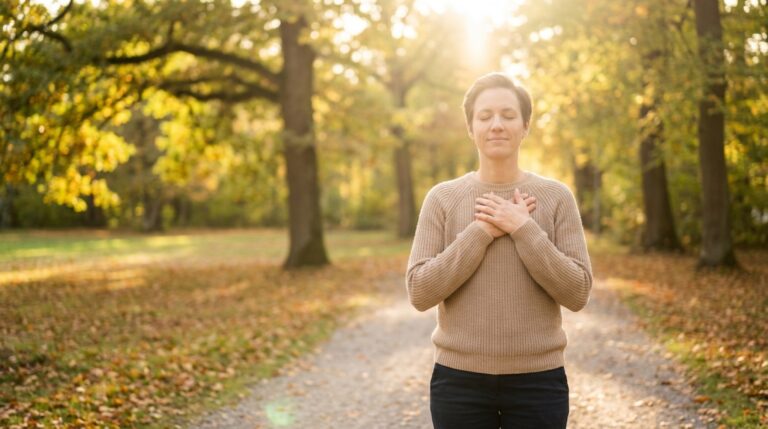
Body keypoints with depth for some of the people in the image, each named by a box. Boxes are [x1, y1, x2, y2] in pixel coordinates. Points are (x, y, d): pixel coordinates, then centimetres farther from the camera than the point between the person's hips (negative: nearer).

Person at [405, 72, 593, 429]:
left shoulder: (556, 197, -1)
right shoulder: (442, 198, -1)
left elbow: (577, 293, -7)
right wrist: (482, 232, -15)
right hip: (460, 380, 0)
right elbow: (420, 292, -8)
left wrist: (523, 229, -15)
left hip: (538, 380, 0)